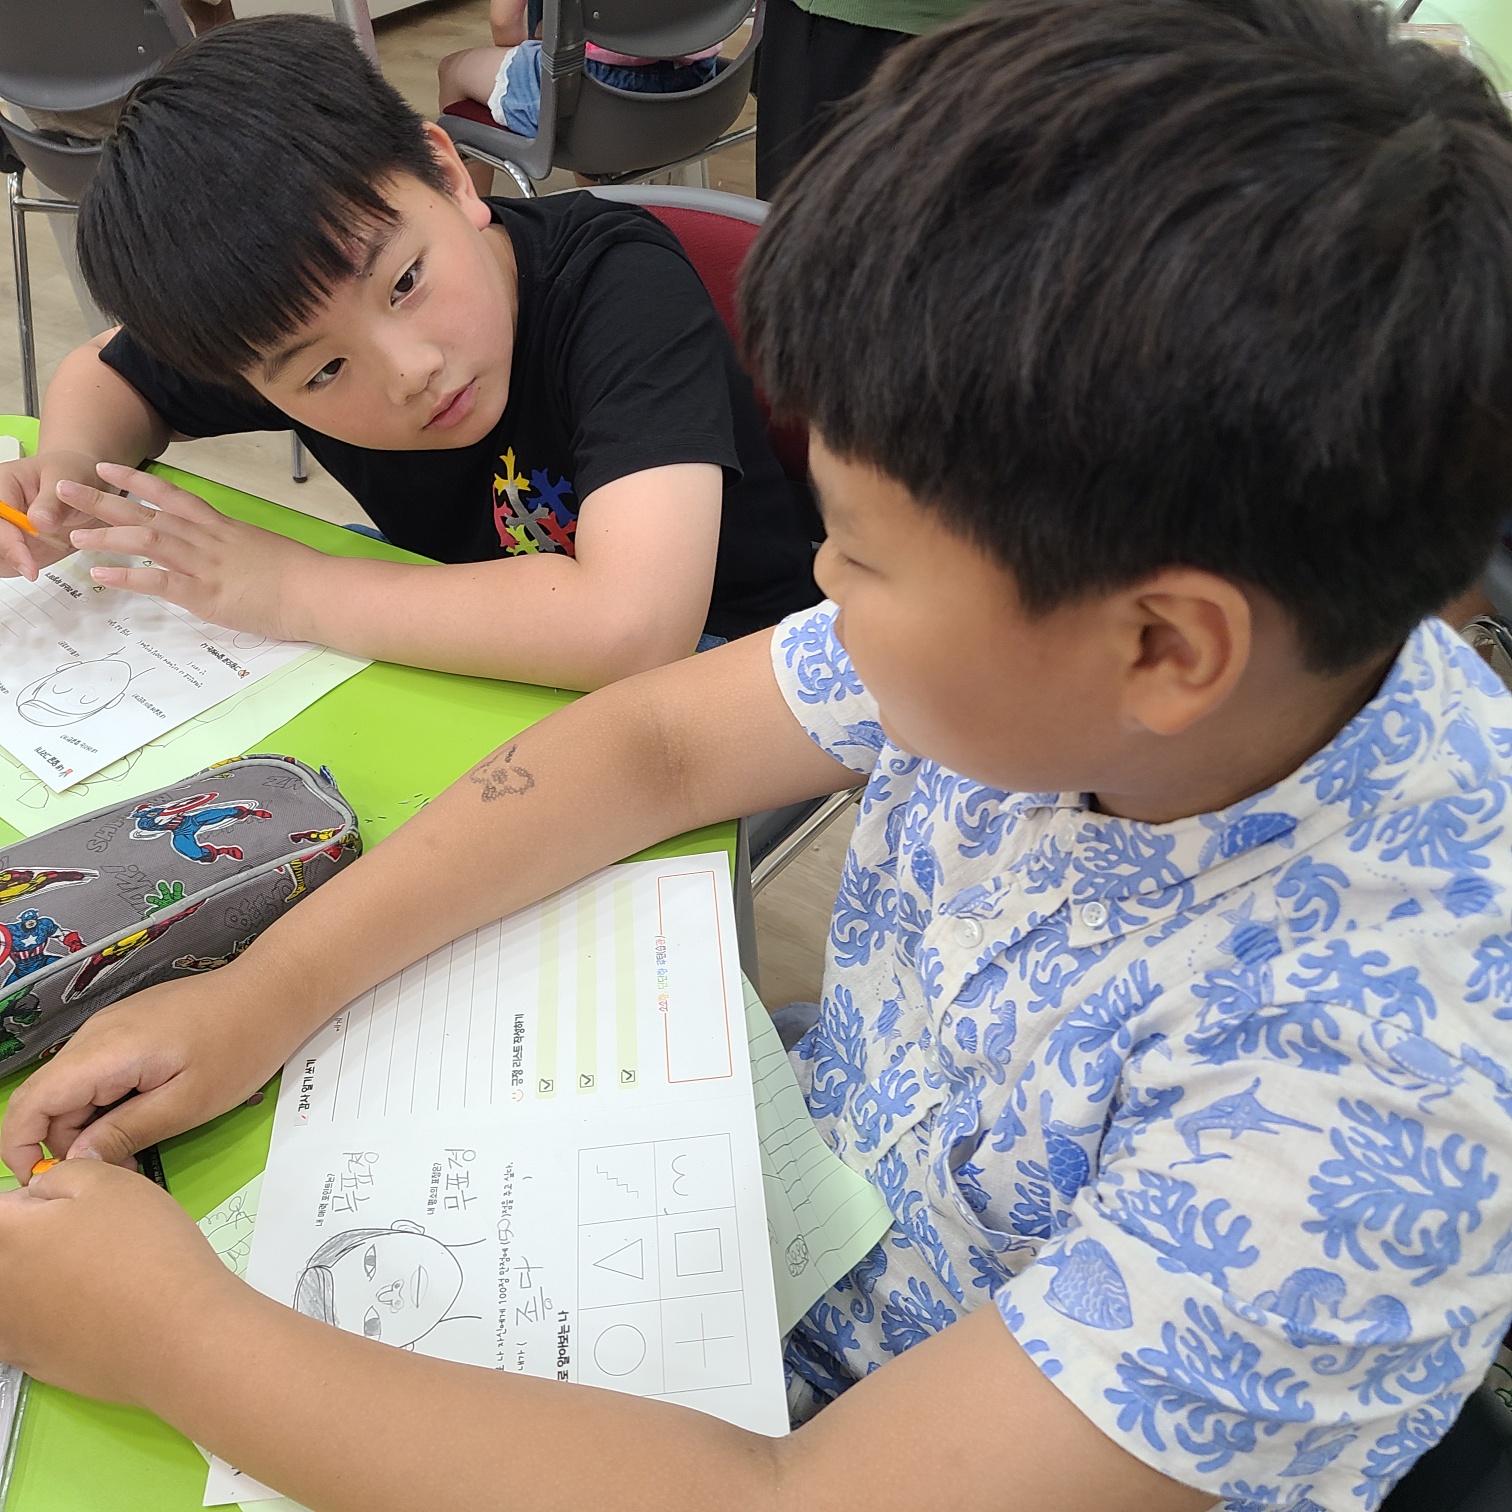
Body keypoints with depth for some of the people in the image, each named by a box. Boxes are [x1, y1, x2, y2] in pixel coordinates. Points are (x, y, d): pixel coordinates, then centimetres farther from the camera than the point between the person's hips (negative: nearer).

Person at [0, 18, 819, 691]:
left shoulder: (623, 285, -26)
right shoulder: (309, 297, -11)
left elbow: (634, 625, -40)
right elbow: (105, 371, 11)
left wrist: (288, 589, -29)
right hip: (473, 675, 4)